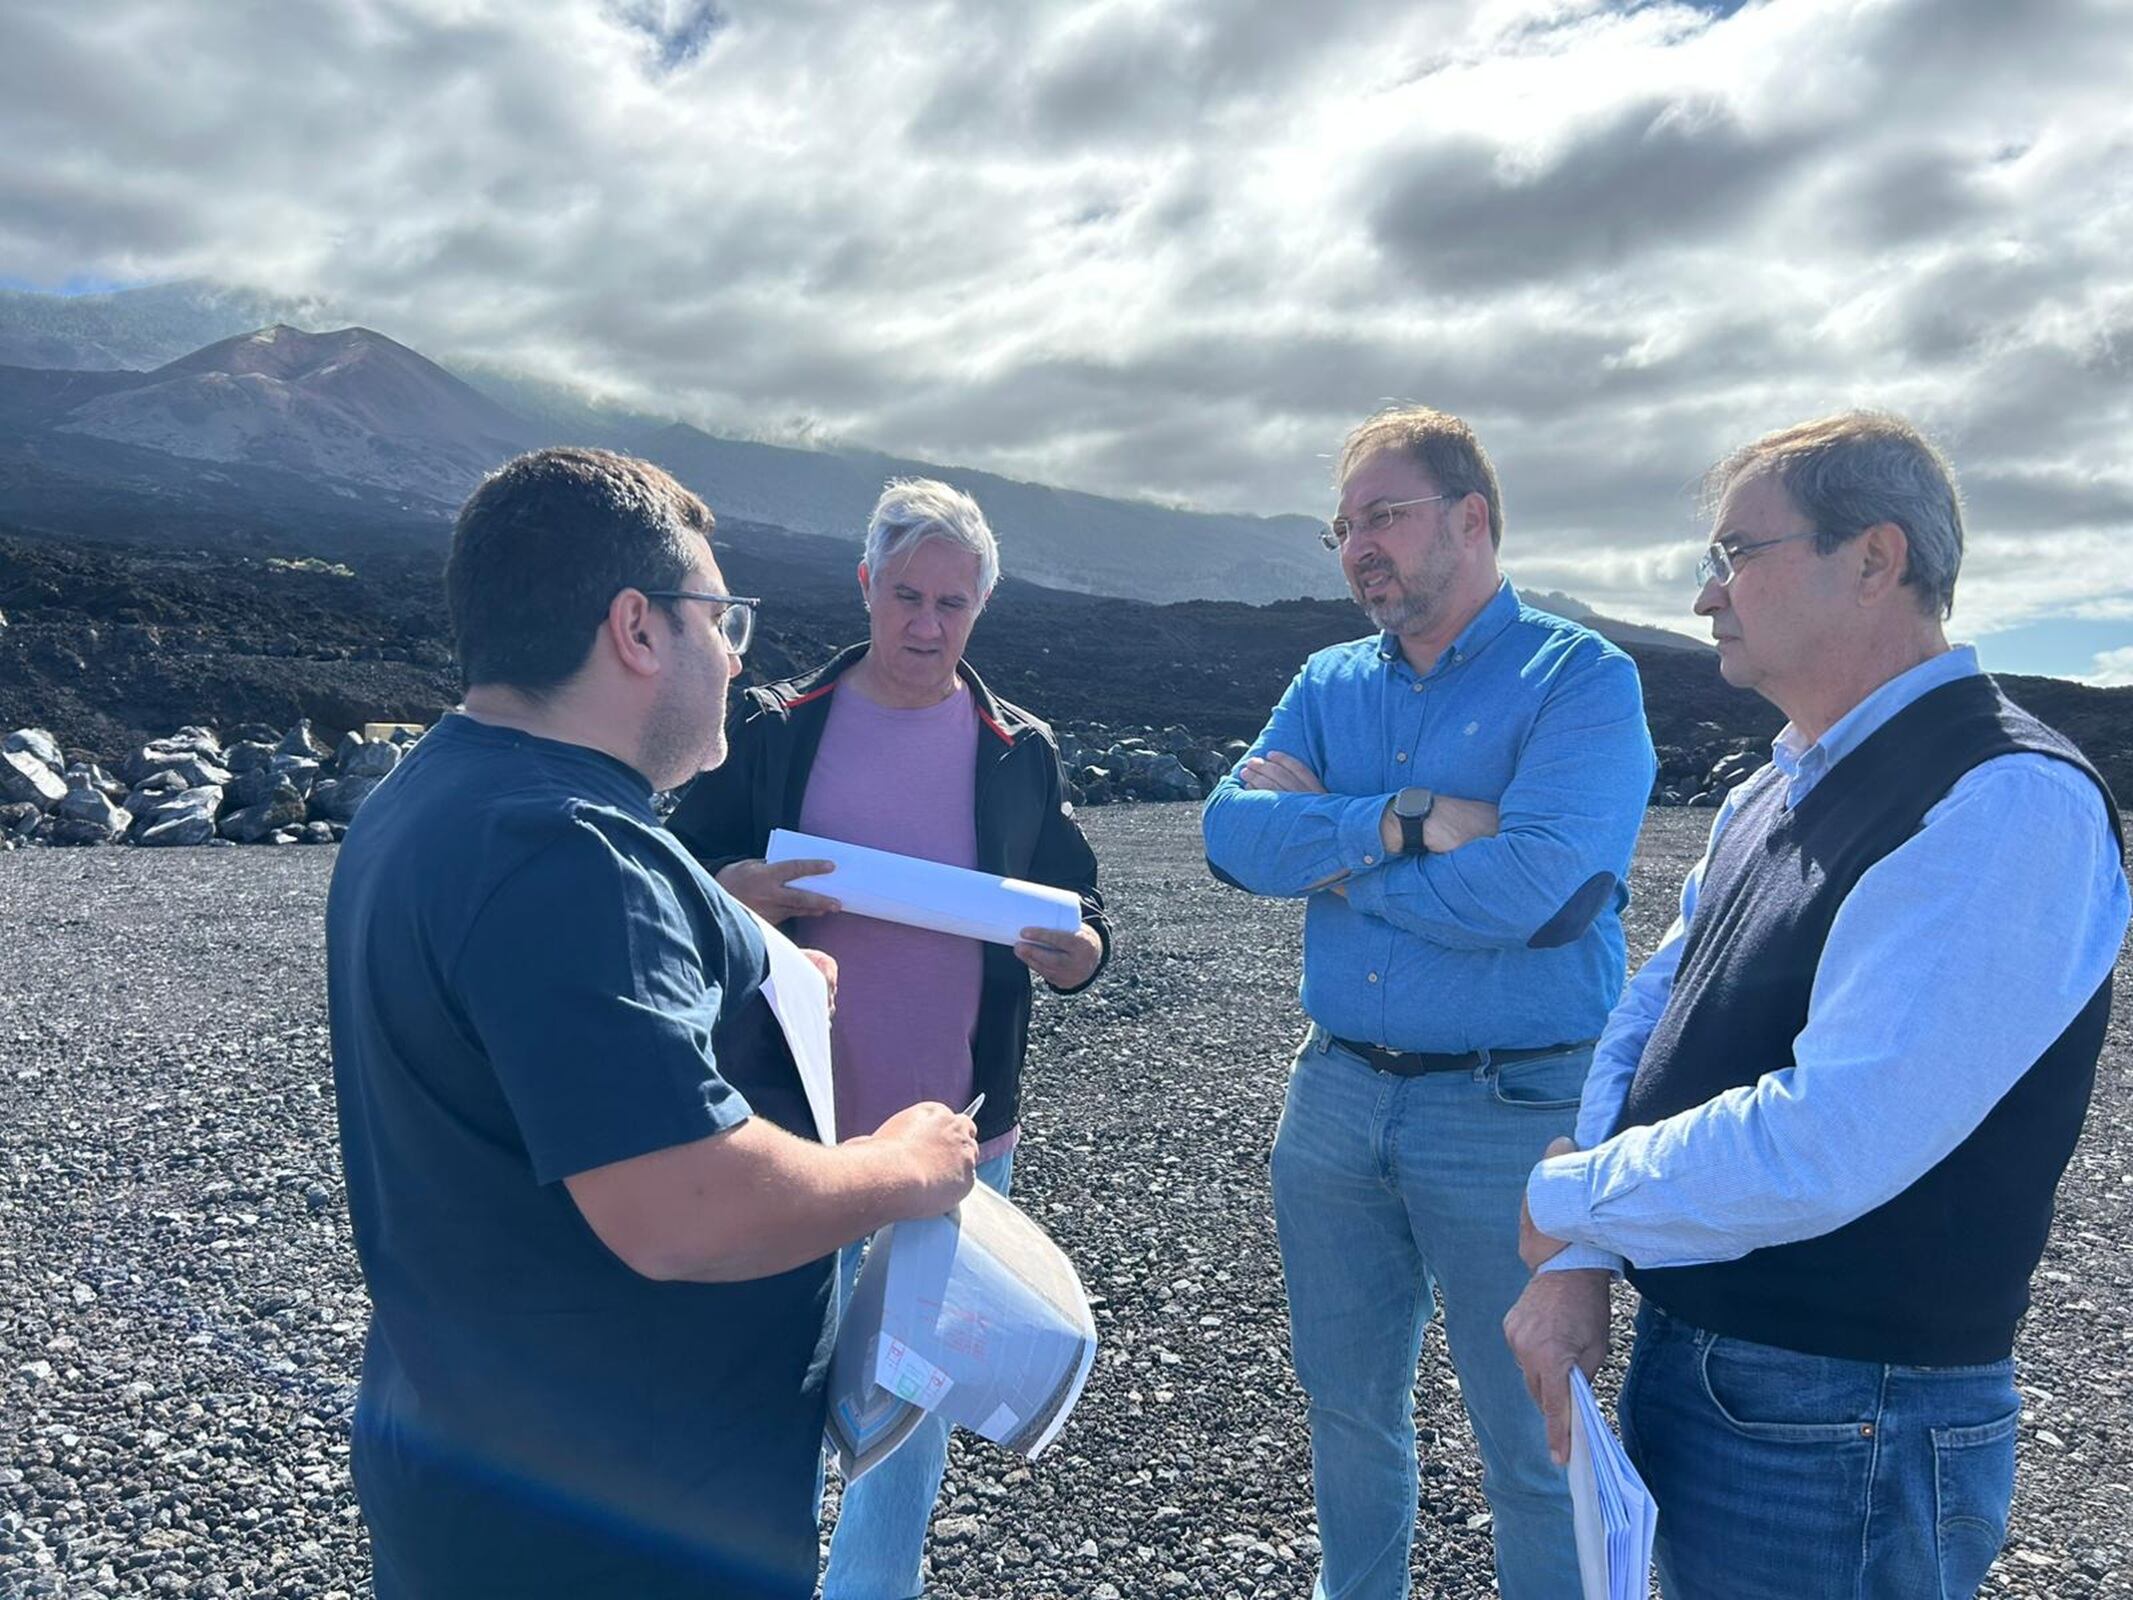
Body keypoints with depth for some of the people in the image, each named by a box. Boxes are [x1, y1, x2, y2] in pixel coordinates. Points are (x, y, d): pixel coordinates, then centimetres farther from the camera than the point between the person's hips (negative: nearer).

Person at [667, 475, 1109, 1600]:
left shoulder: (1018, 751, 3)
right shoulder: (777, 728, -1)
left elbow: (1083, 926, 5)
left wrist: (1071, 950, -18)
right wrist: (743, 891, -21)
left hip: (957, 1133, 2)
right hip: (796, 1121, -1)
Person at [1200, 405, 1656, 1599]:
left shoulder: (1583, 679, -10)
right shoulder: (1331, 683, 7)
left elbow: (1517, 889, -24)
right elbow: (1232, 832, -8)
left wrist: (1322, 839, -11)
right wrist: (1407, 821, -21)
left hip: (1514, 1110, -5)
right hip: (1337, 1095, 6)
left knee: (1535, 1443, 10)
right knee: (1349, 1407, 21)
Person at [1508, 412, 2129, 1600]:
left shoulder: (2011, 803, -22)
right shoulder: (1772, 796, 8)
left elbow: (1823, 1147, -31)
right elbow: (1645, 1022, 7)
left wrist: (1565, 1204, -16)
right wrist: (1576, 1264, -6)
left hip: (1845, 1431, -8)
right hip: (1676, 1359, 8)